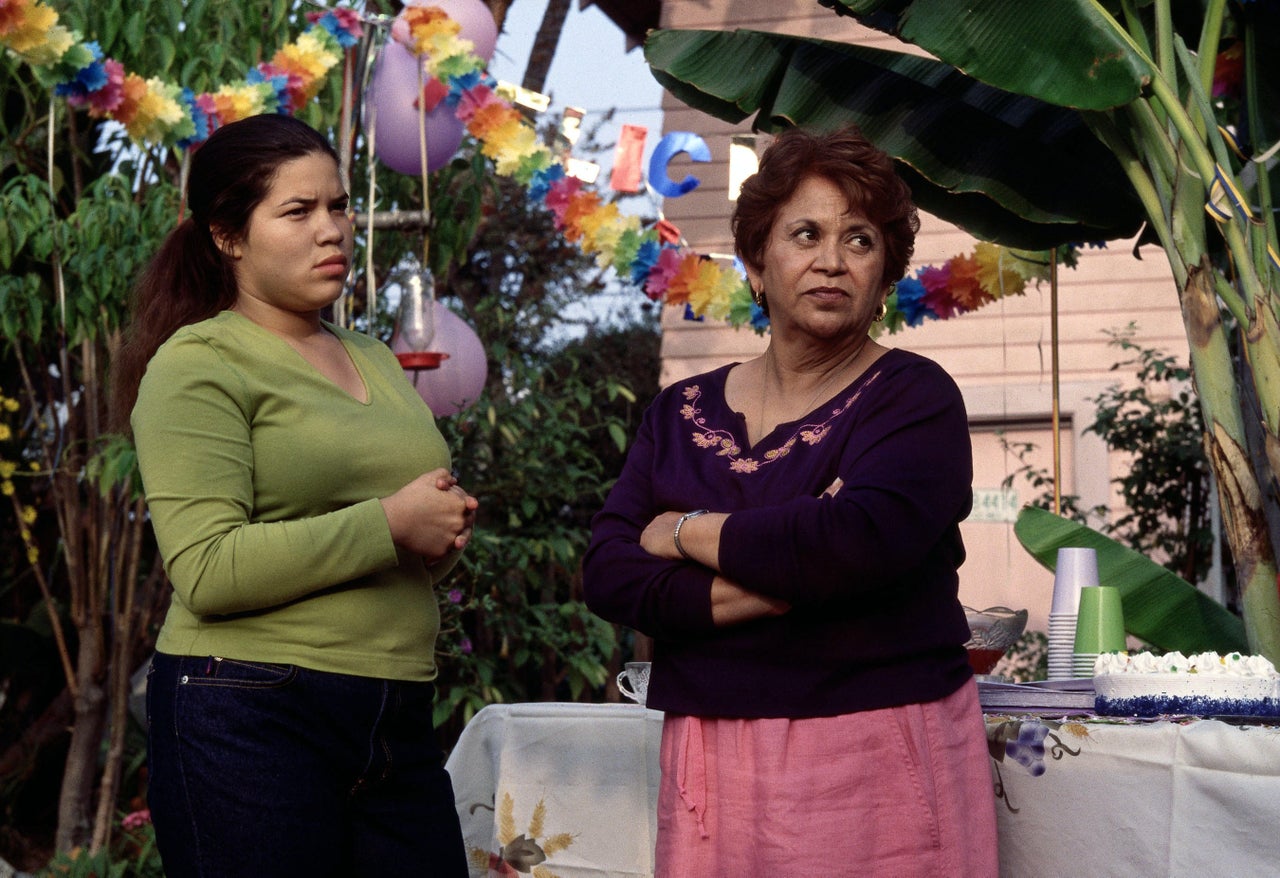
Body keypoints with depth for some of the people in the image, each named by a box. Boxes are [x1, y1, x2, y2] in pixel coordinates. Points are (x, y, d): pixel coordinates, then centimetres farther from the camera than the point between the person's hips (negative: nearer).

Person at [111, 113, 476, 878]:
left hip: (398, 725, 7)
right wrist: (390, 525, -15)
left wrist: (446, 535, 6)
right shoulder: (201, 365, -4)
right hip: (252, 722, -6)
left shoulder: (376, 363, 19)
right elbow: (208, 571, -17)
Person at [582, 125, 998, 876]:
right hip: (711, 757, 4)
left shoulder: (916, 399, -2)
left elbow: (858, 541, -19)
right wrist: (759, 594, -15)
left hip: (877, 752, -3)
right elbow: (609, 570, 0)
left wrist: (691, 532, -6)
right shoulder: (682, 413, 11)